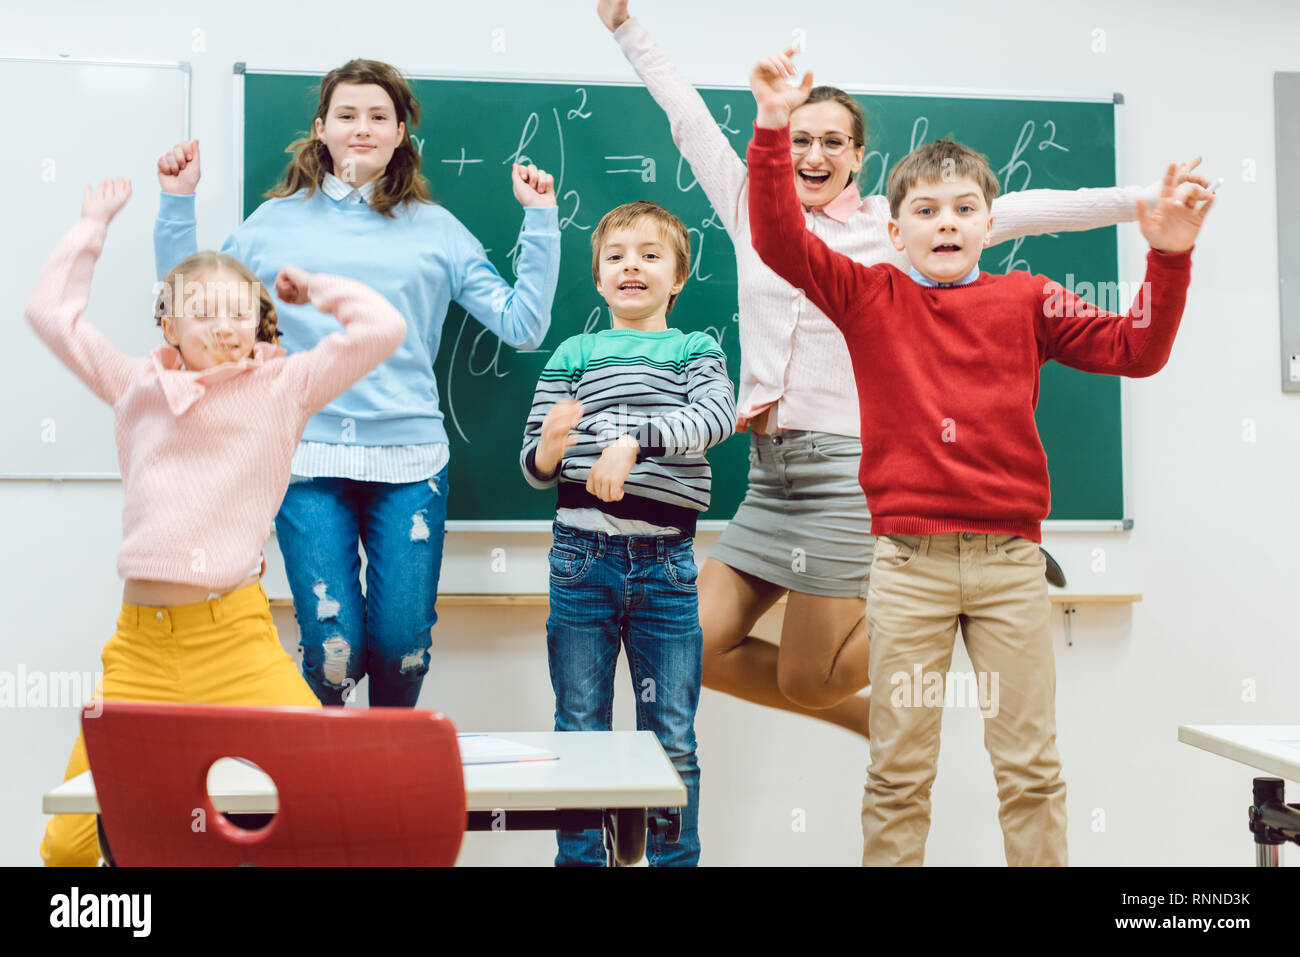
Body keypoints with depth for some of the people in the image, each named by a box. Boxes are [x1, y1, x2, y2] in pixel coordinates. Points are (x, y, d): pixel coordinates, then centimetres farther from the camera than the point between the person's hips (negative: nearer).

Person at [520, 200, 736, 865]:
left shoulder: (696, 350, 8)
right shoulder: (573, 355, 9)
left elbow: (717, 414, -15)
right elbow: (534, 470, 6)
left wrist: (635, 440, -29)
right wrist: (550, 449, -18)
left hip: (665, 562, 0)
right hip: (582, 555, 1)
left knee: (673, 739, 6)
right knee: (580, 730, 8)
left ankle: (676, 859, 20)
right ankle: (580, 857, 21)